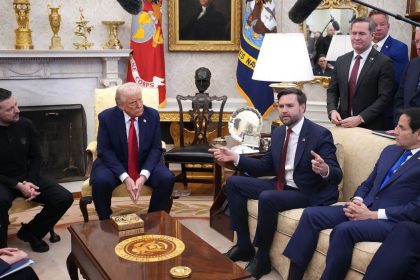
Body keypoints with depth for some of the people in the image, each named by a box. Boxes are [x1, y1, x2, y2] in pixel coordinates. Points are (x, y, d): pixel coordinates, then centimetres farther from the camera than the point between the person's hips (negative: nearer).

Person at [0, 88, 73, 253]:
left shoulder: (26, 125, -4)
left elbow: (36, 157, 5)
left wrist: (30, 182, -12)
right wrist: (18, 185, -24)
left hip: (27, 178, 4)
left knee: (65, 198, -12)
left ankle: (30, 232, 10)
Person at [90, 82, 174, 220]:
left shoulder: (152, 115, -7)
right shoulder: (106, 117, -12)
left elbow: (156, 149, -7)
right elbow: (104, 151, -13)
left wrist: (144, 175, -23)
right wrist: (125, 177, -25)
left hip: (145, 164, 2)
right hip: (114, 163, -1)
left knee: (167, 179, -25)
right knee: (100, 181, -31)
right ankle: (106, 222, -7)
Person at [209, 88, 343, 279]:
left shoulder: (320, 134, -16)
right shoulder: (279, 132, 6)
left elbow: (337, 175, -20)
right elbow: (266, 167, 10)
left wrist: (325, 170, -45)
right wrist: (235, 158, -1)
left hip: (307, 193, -8)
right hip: (281, 185, 8)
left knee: (267, 198, -34)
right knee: (233, 183, 2)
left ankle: (262, 258, -11)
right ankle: (244, 245, 5)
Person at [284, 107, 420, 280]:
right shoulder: (390, 151, 18)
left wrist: (374, 215, -16)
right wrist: (357, 200, 0)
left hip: (393, 221, -7)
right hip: (365, 208, 8)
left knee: (343, 230, -34)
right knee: (311, 214, -11)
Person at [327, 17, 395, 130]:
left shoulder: (384, 62, -8)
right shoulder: (341, 61, 7)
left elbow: (385, 97, -13)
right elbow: (332, 90, 10)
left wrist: (360, 118, -20)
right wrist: (332, 111, -9)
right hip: (344, 124, 4)